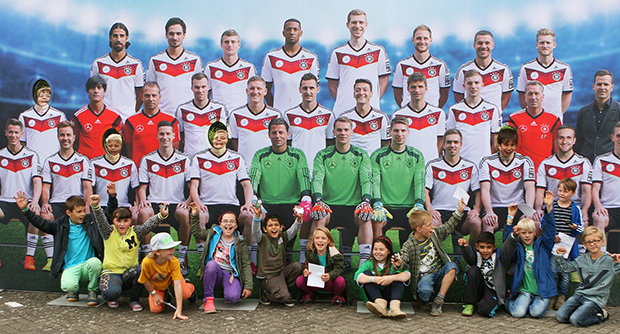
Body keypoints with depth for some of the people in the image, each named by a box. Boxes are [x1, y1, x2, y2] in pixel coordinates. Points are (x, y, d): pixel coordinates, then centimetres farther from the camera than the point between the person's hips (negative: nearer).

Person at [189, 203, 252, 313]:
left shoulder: (240, 242, 0)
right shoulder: (213, 233, 7)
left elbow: (246, 265, -2)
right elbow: (196, 233, 19)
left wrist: (248, 286, -10)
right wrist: (195, 215, 8)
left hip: (231, 275, -2)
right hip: (213, 272, 2)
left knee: (233, 297, -31)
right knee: (211, 264, -35)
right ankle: (208, 299, -22)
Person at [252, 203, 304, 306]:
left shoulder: (283, 237, 6)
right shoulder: (262, 239, -4)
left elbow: (293, 230, -8)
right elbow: (255, 231, -23)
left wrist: (299, 219, -30)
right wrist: (257, 216, -42)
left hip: (281, 271, 5)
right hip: (268, 275, -5)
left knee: (298, 266, -21)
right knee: (283, 296, -24)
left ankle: (285, 289, -2)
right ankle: (266, 293, 8)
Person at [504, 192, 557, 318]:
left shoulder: (542, 245, 10)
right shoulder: (518, 248, 10)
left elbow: (550, 229, -1)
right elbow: (507, 240, -5)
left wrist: (549, 207, -16)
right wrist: (510, 218, -15)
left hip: (542, 290, 0)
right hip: (524, 290, 0)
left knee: (536, 312, -26)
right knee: (518, 312, -22)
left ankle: (540, 302, 9)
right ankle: (510, 301, 12)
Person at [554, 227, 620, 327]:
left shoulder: (609, 260, -3)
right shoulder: (582, 259, 12)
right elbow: (565, 267, 23)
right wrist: (560, 256, 9)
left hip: (596, 299, -5)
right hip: (579, 295, 5)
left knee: (576, 320, -25)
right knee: (560, 316, -13)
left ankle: (600, 316, 3)